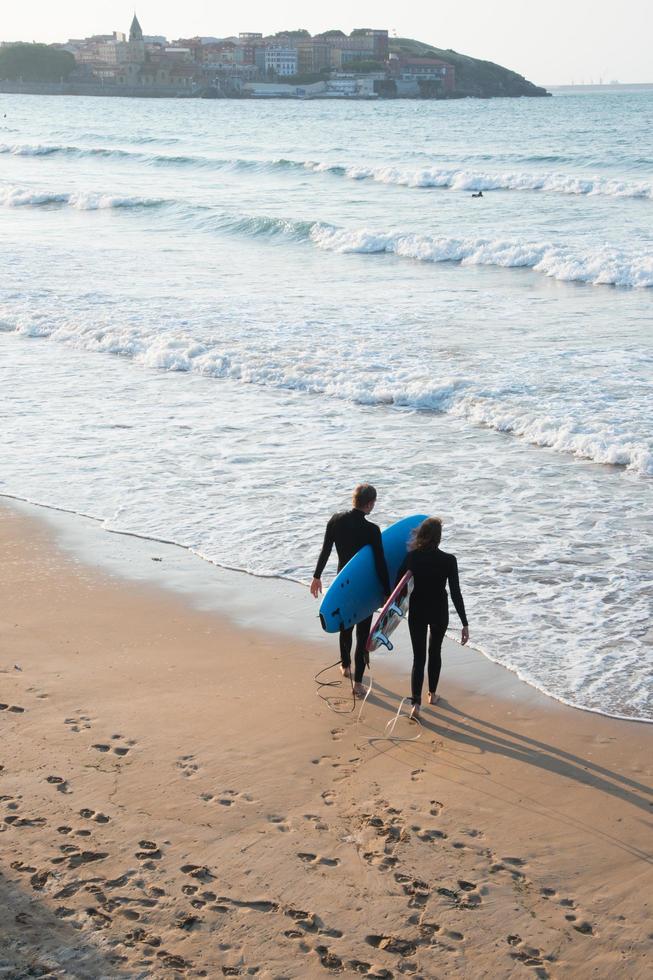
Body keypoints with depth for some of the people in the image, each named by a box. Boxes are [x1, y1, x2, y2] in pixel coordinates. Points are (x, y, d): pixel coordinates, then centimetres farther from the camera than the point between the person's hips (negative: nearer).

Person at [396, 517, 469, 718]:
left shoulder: (411, 557, -11)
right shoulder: (448, 560, -16)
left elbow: (398, 585, -4)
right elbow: (455, 593, -15)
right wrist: (464, 624, -11)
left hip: (417, 612, 0)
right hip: (439, 613, 0)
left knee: (418, 657, 4)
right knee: (435, 652, 22)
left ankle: (416, 704, -7)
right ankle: (432, 694, 34)